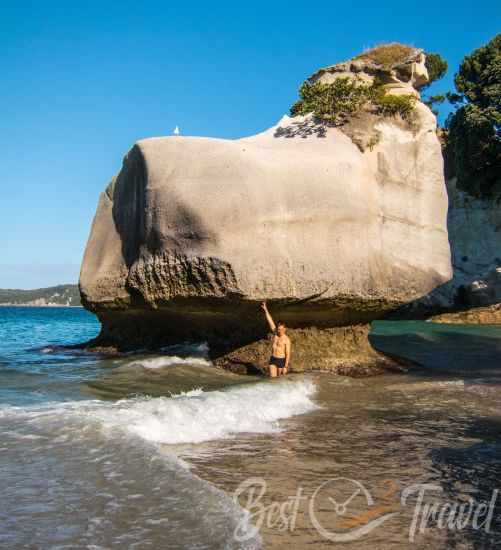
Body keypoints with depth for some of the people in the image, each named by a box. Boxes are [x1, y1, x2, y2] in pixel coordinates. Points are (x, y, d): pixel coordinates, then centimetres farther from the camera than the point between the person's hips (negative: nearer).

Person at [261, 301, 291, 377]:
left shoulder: (287, 340, -14)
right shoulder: (275, 333, 1)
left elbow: (288, 354, -15)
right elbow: (270, 321, -2)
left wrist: (285, 367, -20)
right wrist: (265, 309, -7)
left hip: (281, 360, -5)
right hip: (273, 359, 5)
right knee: (272, 377, -1)